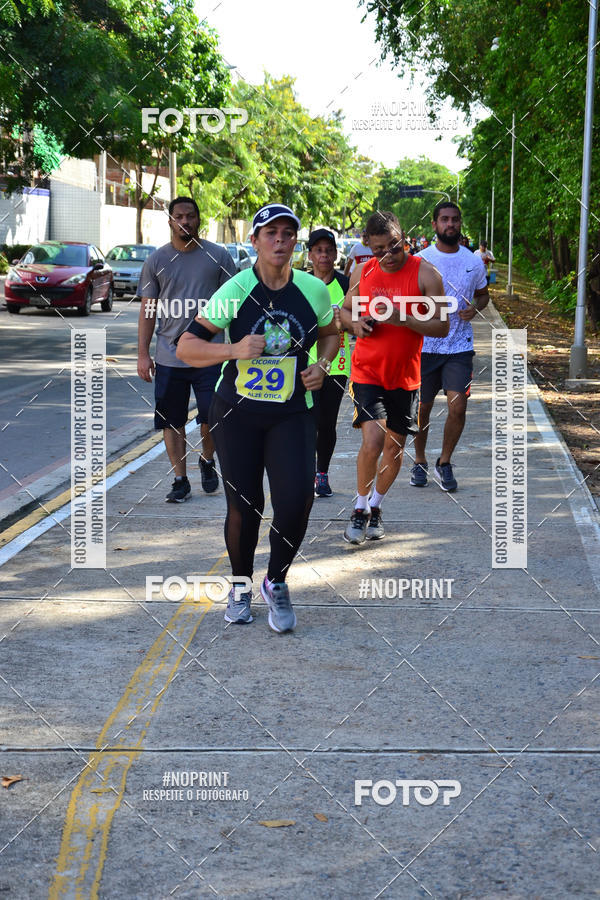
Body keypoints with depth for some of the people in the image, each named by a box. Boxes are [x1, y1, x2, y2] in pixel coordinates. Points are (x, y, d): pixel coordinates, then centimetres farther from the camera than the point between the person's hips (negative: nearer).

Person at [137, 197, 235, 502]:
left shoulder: (218, 256, 4)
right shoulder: (157, 260, 7)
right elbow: (148, 309, 8)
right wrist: (142, 354, 2)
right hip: (168, 357, 2)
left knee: (212, 417, -5)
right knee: (172, 421, 4)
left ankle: (207, 460, 25)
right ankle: (180, 480, 15)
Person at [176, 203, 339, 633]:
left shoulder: (313, 289, 0)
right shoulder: (235, 290, -8)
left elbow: (331, 333, 20)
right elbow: (186, 346, -8)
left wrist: (322, 365, 0)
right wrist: (235, 350, -23)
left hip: (293, 413, 1)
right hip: (237, 412, -1)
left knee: (297, 499, -15)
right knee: (244, 506, 3)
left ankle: (276, 582, 11)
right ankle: (241, 586, 29)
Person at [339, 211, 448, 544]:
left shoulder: (425, 274, -8)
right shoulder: (363, 272, 1)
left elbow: (442, 327, -10)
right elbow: (346, 309, 17)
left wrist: (403, 319, -24)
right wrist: (355, 323, -6)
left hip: (405, 375, 0)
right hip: (367, 370, 0)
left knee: (395, 445, 9)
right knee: (372, 440, -16)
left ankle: (376, 508, 31)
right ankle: (360, 510, 4)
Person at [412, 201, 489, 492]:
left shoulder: (473, 262, 5)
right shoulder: (420, 260, -1)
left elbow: (483, 294, 19)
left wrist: (475, 307, -3)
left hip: (460, 346, 1)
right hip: (424, 345, -1)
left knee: (458, 407, -9)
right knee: (422, 408, 7)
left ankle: (444, 462, 12)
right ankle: (420, 462, 29)